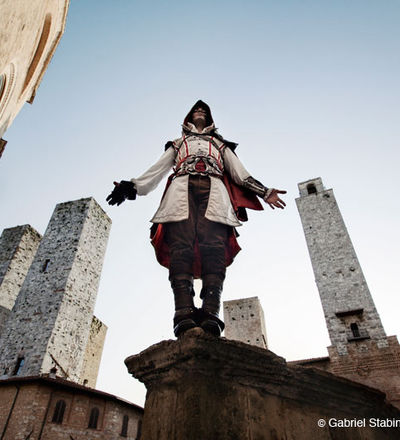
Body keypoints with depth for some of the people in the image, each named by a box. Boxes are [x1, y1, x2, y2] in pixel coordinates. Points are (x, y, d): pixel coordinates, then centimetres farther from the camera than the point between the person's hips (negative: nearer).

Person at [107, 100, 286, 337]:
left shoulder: (220, 144, 39)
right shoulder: (177, 144, 38)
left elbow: (240, 172, 27)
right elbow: (158, 169, 26)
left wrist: (264, 192, 12)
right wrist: (132, 186, 11)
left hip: (213, 189, 0)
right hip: (182, 187, 0)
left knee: (214, 248, -26)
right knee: (181, 248, -25)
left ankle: (211, 312, -39)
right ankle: (184, 313, -38)